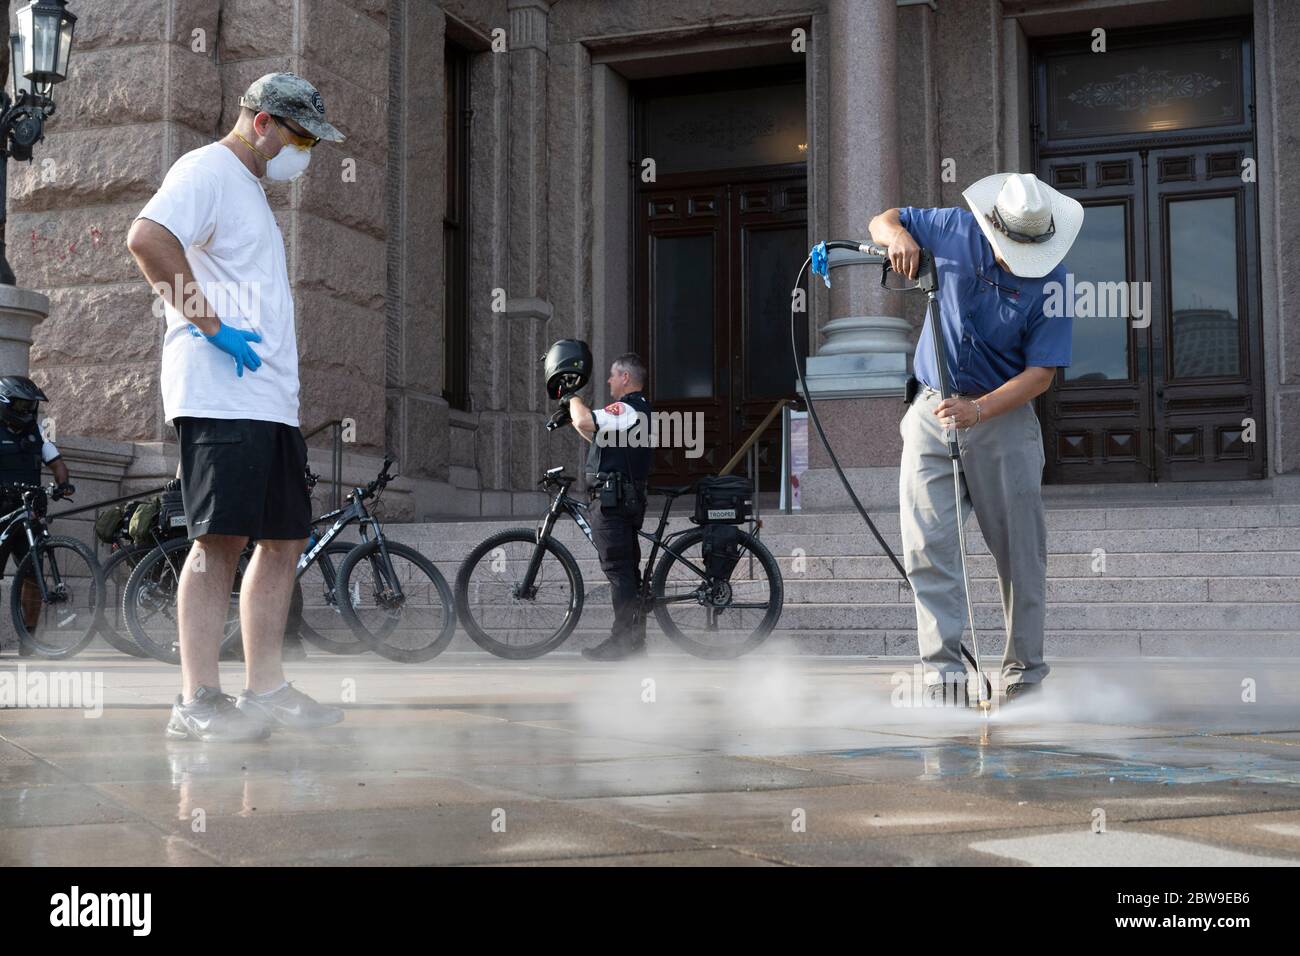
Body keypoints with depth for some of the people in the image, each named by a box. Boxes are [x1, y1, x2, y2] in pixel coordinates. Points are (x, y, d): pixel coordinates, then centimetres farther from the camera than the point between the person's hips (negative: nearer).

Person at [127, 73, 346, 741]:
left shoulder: (250, 187, 27)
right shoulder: (208, 170, -4)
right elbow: (147, 238, -21)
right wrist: (212, 326, -19)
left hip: (271, 400, 10)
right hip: (222, 394, -10)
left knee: (284, 538, 8)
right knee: (220, 539, -11)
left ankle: (264, 688, 14)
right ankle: (197, 701, -7)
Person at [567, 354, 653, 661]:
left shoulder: (627, 409, -14)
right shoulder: (641, 410, 20)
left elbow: (585, 420, -26)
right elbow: (599, 438, 30)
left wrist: (574, 399, -7)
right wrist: (574, 421, 29)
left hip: (612, 498, -11)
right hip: (629, 498, 11)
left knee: (617, 569, -10)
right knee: (628, 568, 13)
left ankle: (623, 639, -10)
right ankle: (634, 636, 17)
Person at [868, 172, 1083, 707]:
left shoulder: (1051, 281, -10)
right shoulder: (954, 231, -3)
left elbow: (1041, 373, -12)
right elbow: (883, 221, 13)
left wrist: (978, 410, -25)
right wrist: (897, 234, -11)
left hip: (1005, 418, -2)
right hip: (931, 412, 2)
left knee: (1020, 553, 3)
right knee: (927, 547, -7)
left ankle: (1024, 673, 15)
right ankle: (943, 669, -6)